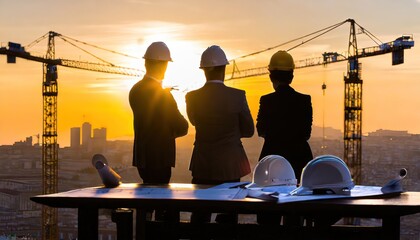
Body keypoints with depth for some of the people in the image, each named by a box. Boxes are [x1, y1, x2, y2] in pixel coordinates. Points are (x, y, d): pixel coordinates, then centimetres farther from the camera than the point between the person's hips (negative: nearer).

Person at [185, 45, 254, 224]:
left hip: (202, 165, 2)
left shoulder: (192, 97, -7)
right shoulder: (237, 96, -12)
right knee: (228, 214, 9)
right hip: (230, 165, -1)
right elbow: (249, 130, 0)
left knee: (199, 214, 13)